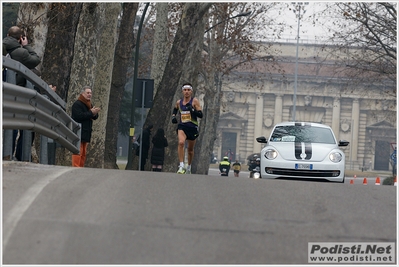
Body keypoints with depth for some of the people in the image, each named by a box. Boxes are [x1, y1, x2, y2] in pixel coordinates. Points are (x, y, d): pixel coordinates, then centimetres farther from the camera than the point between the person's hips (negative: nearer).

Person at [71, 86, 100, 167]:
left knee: (84, 153, 11)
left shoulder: (89, 105, 19)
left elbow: (95, 117, 15)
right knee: (78, 152, -14)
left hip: (86, 133, 9)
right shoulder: (77, 104, -10)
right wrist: (91, 113, -21)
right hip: (78, 133, -9)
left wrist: (95, 113, -9)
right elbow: (79, 116, -23)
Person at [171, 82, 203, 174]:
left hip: (192, 126, -1)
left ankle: (189, 167, 34)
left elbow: (201, 115, -9)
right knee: (181, 143, -27)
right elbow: (175, 109, 30)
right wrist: (173, 116, 10)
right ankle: (181, 166, -29)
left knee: (190, 149, 11)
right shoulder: (179, 102, 7)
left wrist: (192, 110, -24)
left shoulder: (195, 101, -3)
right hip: (182, 126, 1)